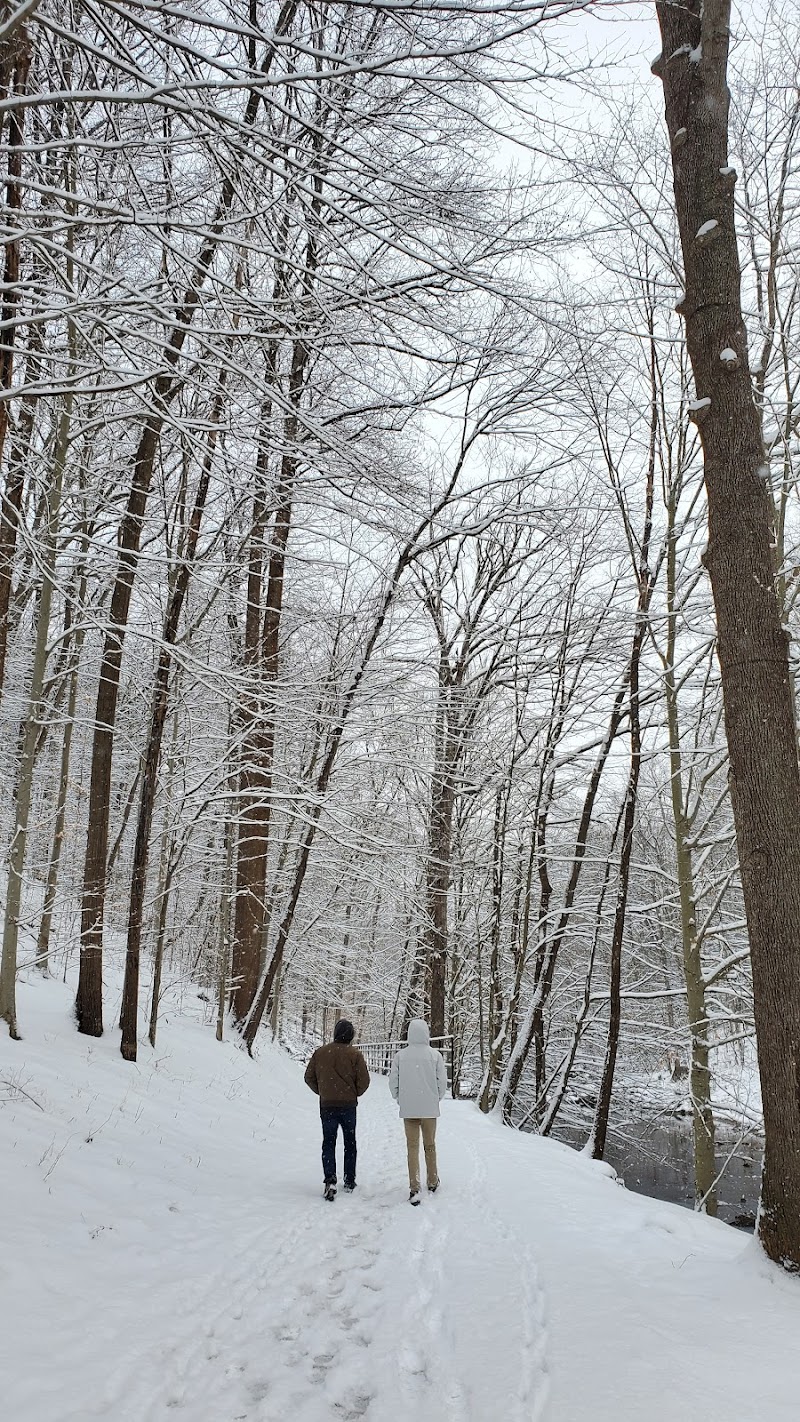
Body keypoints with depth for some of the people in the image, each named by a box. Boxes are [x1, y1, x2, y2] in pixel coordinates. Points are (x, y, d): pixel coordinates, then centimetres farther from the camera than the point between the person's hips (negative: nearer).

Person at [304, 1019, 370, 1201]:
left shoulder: (320, 1053, -3)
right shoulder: (354, 1054, -9)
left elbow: (309, 1077, 3)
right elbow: (364, 1080, -10)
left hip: (326, 1104, 1)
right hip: (348, 1105, -1)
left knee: (328, 1143, 6)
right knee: (350, 1142, 16)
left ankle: (330, 1180, -12)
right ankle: (349, 1181, 21)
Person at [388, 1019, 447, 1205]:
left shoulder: (400, 1055, -6)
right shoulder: (435, 1055, -8)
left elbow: (393, 1081, -2)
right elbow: (442, 1081, -5)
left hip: (408, 1109, 0)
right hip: (430, 1108, 0)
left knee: (412, 1146, 7)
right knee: (430, 1145, 16)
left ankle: (414, 1188, 2)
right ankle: (432, 1182, 29)